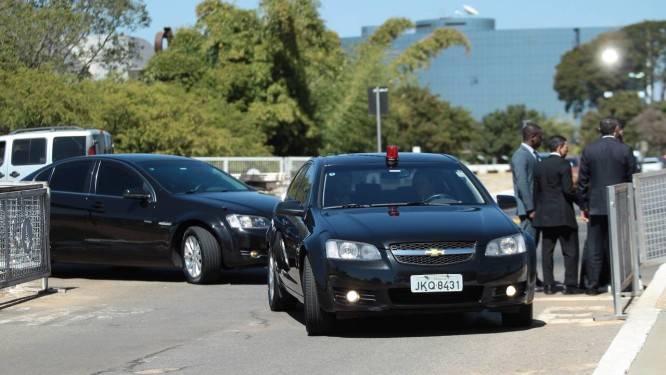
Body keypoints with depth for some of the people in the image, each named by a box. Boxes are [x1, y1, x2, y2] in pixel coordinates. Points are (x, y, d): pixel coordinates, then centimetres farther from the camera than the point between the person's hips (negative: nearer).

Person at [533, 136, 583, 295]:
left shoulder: (540, 166, 10)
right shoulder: (563, 164, -9)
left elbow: (536, 191, 11)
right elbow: (568, 189, -16)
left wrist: (537, 210, 17)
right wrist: (581, 202, -2)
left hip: (544, 215, 6)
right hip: (563, 214, -6)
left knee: (547, 251, 7)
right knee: (570, 251, 1)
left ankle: (548, 285, 5)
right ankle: (570, 285, -2)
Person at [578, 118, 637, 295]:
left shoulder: (589, 150, 0)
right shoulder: (625, 150, -5)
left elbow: (583, 181, 1)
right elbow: (632, 180, -3)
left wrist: (584, 206, 7)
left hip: (596, 207, 1)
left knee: (594, 247, 4)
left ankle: (592, 284, 2)